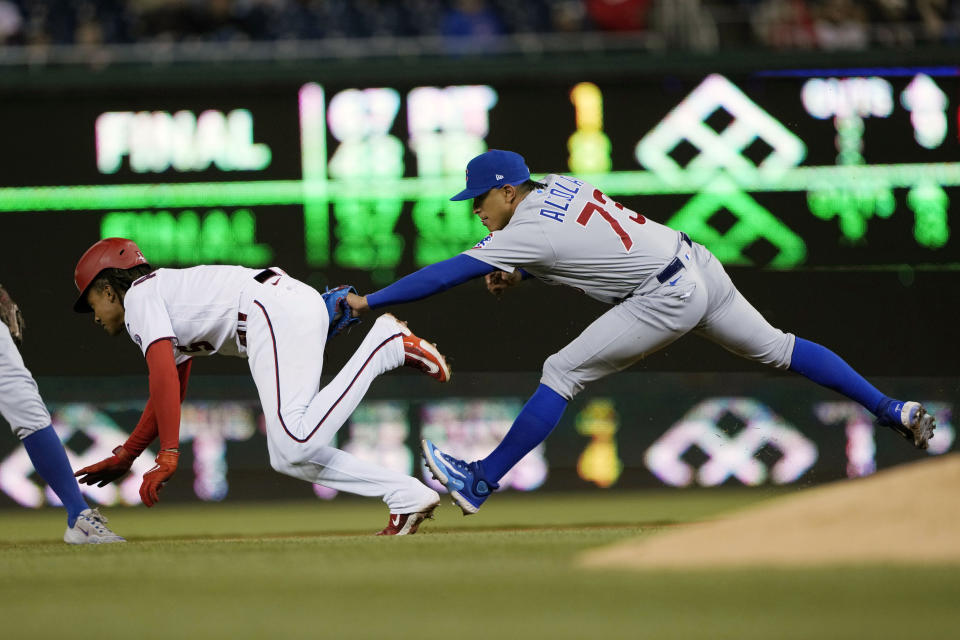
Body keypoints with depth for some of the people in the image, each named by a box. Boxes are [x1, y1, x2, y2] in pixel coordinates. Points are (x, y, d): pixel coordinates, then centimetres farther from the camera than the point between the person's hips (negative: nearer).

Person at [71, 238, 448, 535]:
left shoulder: (139, 295, 6)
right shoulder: (169, 296, 34)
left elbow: (163, 378, -9)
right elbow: (170, 392, 43)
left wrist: (168, 455, -11)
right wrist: (125, 457, 46)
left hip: (274, 310, -10)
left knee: (296, 446, -24)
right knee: (288, 457, 6)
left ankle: (385, 345, -19)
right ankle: (407, 496, -3)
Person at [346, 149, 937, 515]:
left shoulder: (526, 232, -13)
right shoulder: (560, 186, 9)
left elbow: (443, 276, -12)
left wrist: (367, 302, -7)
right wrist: (516, 273, 11)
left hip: (667, 299, -9)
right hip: (698, 263, 9)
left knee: (562, 372, -4)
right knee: (776, 348, 20)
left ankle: (479, 485, -1)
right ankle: (891, 410, 22)